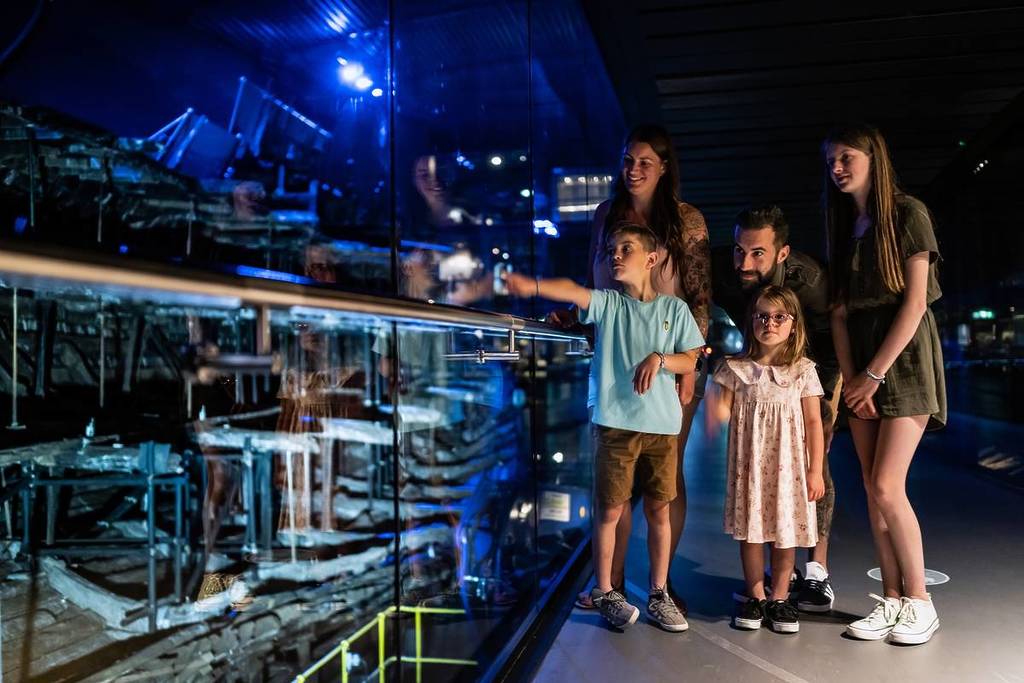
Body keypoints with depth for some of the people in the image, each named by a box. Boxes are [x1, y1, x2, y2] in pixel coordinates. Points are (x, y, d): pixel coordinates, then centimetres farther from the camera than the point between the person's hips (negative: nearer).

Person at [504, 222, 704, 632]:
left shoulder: (674, 308, 7)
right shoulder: (607, 303, 3)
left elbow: (690, 362, 7)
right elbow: (572, 291, -18)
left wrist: (659, 359, -14)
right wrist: (532, 286, -37)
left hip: (662, 425, 1)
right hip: (615, 423, -1)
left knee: (659, 510, 9)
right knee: (610, 510, 4)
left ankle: (659, 594, 24)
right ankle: (604, 591, 21)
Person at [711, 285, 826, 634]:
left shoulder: (803, 370, 0)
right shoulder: (736, 368, 1)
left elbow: (813, 421, 1)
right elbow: (724, 413, 1)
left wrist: (815, 470, -2)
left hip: (787, 463, 0)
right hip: (749, 463, 0)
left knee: (786, 530, 6)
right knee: (749, 529, 6)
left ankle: (779, 598, 22)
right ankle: (756, 597, 21)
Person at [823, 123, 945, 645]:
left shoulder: (907, 213, -5)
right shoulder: (843, 226, 13)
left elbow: (914, 303, -12)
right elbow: (839, 310, 7)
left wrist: (873, 375, -14)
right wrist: (849, 376, -4)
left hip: (903, 357, -6)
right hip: (861, 365, 6)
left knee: (887, 487, -10)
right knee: (873, 490, 4)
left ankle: (920, 601, 6)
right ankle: (891, 599, 13)